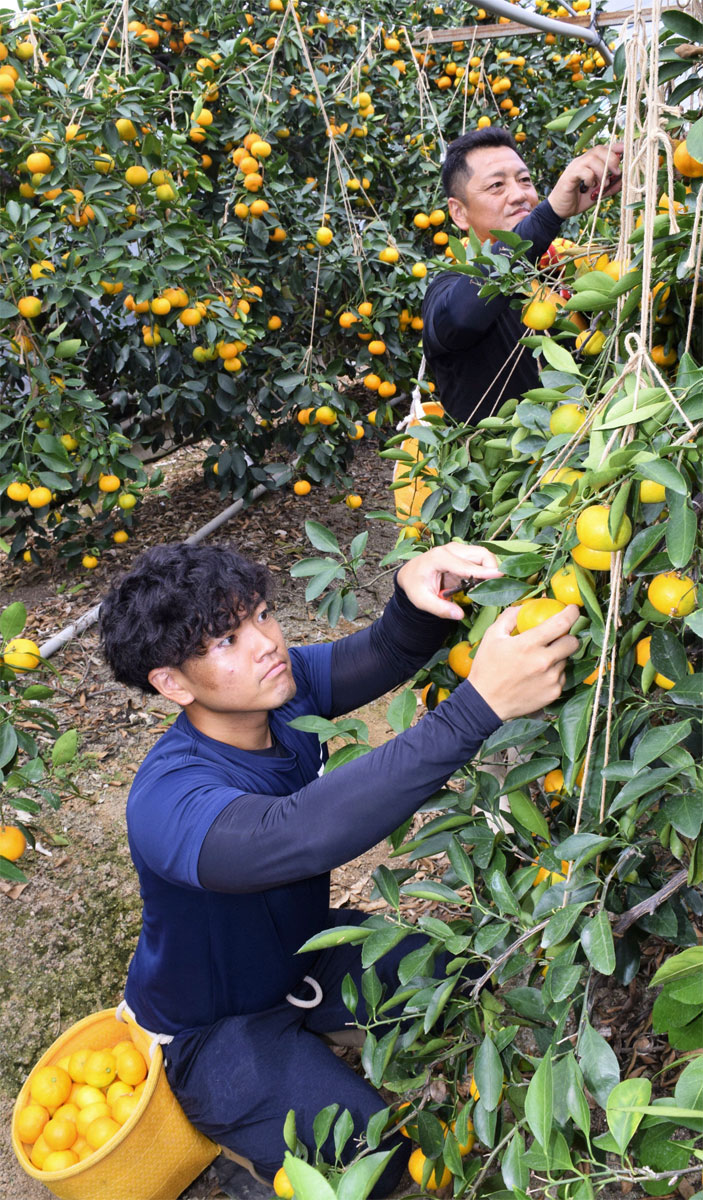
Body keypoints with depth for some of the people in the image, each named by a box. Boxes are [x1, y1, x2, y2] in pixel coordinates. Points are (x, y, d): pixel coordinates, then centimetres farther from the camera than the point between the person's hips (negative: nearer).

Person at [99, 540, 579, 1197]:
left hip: (304, 951, 7)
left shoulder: (279, 685, -17)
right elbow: (297, 835, -57)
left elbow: (385, 652, -24)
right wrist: (479, 703, -64)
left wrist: (416, 589, -50)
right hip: (213, 1023, -6)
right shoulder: (166, 802, -40)